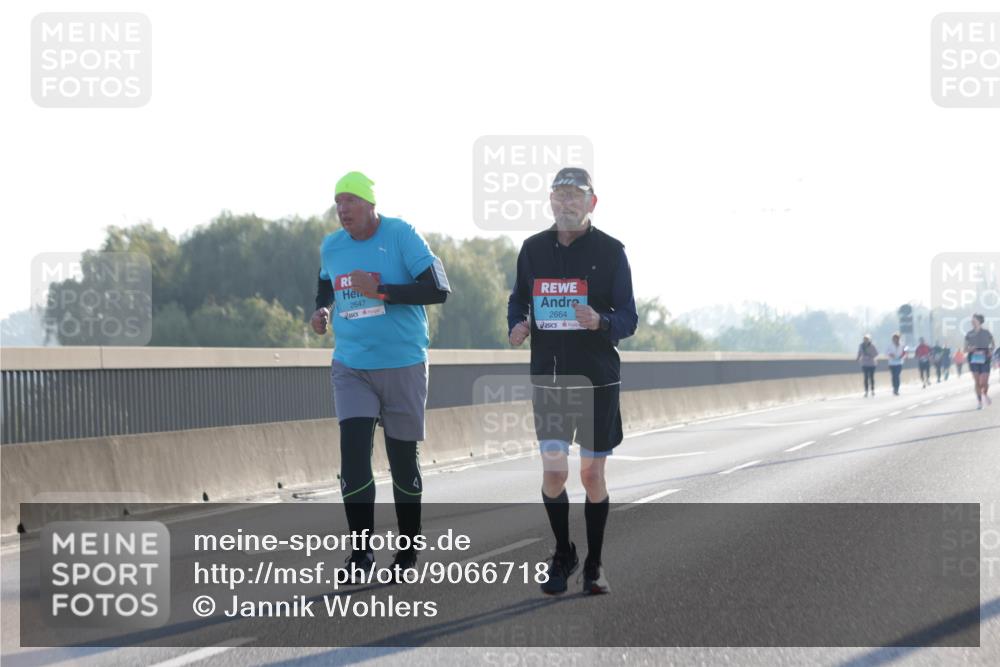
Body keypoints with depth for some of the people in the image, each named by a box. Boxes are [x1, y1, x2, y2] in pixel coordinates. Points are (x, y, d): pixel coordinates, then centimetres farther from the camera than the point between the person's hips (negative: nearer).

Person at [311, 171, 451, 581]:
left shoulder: (401, 236, -11)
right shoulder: (331, 247, 5)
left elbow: (438, 290, -18)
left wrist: (380, 291, -24)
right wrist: (321, 310, 6)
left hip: (403, 366, -3)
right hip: (351, 366, 3)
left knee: (403, 458, 6)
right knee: (353, 452, -12)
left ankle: (408, 550, 22)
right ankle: (361, 554, -5)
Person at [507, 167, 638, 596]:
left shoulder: (610, 251, -4)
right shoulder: (533, 249, 5)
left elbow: (628, 318, -5)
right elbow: (518, 299, 16)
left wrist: (600, 322, -26)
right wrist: (517, 326, -6)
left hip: (598, 379, -2)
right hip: (548, 378, 2)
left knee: (592, 474, 4)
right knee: (553, 473, -4)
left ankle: (594, 564, 18)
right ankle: (563, 556, 18)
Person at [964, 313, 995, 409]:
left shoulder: (986, 333, 0)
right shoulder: (969, 335, 4)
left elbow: (993, 344, 14)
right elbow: (965, 350, 7)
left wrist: (991, 350, -5)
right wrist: (969, 349, -15)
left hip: (984, 359, -1)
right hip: (974, 359, 1)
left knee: (984, 382, -6)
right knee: (977, 382, -2)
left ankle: (985, 394, 28)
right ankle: (980, 403, 9)